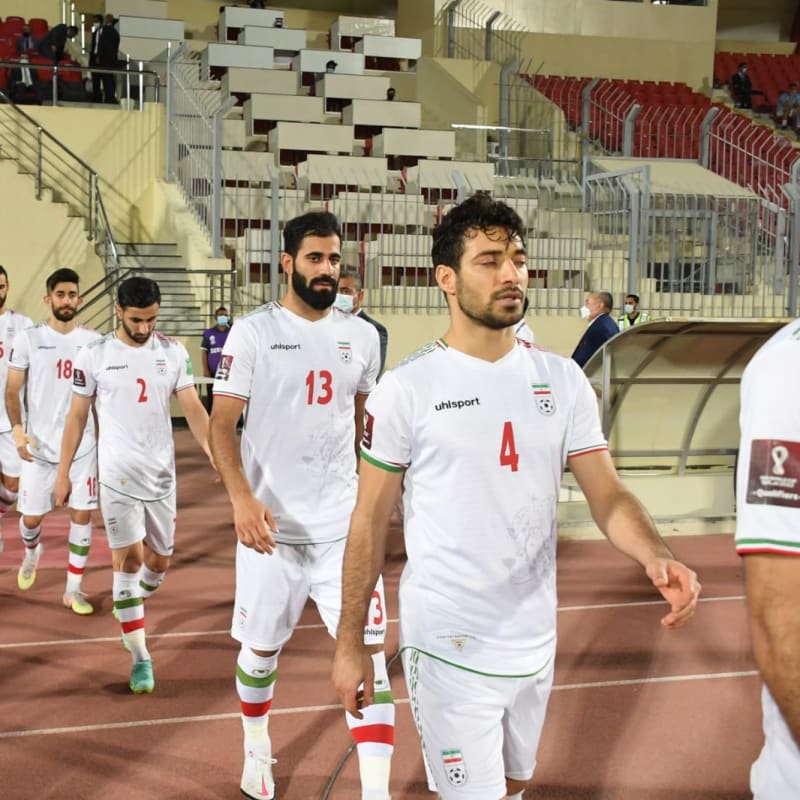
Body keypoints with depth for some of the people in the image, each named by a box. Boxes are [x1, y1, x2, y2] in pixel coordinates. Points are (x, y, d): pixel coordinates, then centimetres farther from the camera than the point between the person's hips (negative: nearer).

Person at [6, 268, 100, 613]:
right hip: (40, 445, -1)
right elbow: (12, 390, -1)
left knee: (82, 514, 1)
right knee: (31, 516, 6)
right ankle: (32, 552, 42)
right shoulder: (28, 338, -4)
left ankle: (73, 589, 13)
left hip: (83, 445, 1)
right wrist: (17, 429, -15)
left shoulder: (93, 340, 0)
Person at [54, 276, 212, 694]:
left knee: (159, 561, 11)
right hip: (118, 474, -3)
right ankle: (140, 658, -1)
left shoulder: (173, 352, 0)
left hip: (162, 474, 3)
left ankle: (128, 608, 43)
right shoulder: (94, 356, -6)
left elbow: (192, 407, -4)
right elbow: (77, 416, 1)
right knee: (128, 559, -7)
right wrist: (63, 472, 1)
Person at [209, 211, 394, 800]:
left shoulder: (361, 337, 5)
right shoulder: (253, 333, -6)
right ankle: (257, 749, 40)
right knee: (262, 646, 14)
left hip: (344, 524, 2)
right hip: (272, 524, -2)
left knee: (368, 651, -6)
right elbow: (222, 424, -10)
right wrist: (241, 497, -25)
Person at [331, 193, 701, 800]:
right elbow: (371, 522, -5)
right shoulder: (406, 389, -11)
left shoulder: (562, 380, 0)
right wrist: (350, 644, -4)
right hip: (449, 647, -5)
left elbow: (607, 494, -2)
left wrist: (656, 557, -23)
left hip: (535, 642, 5)